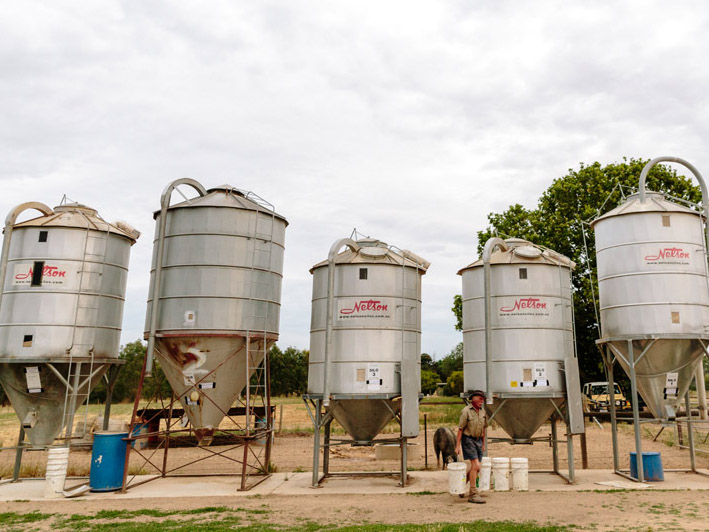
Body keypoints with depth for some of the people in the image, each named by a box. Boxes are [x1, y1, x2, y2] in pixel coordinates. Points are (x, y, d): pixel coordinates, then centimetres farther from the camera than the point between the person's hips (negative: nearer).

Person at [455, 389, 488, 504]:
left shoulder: (482, 411, 8)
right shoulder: (466, 411, -12)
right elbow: (460, 429, -12)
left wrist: (483, 444, 18)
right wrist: (457, 446, -14)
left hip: (478, 440, 7)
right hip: (468, 439, -7)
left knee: (474, 467, 9)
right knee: (476, 466, -14)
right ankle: (473, 494, -8)